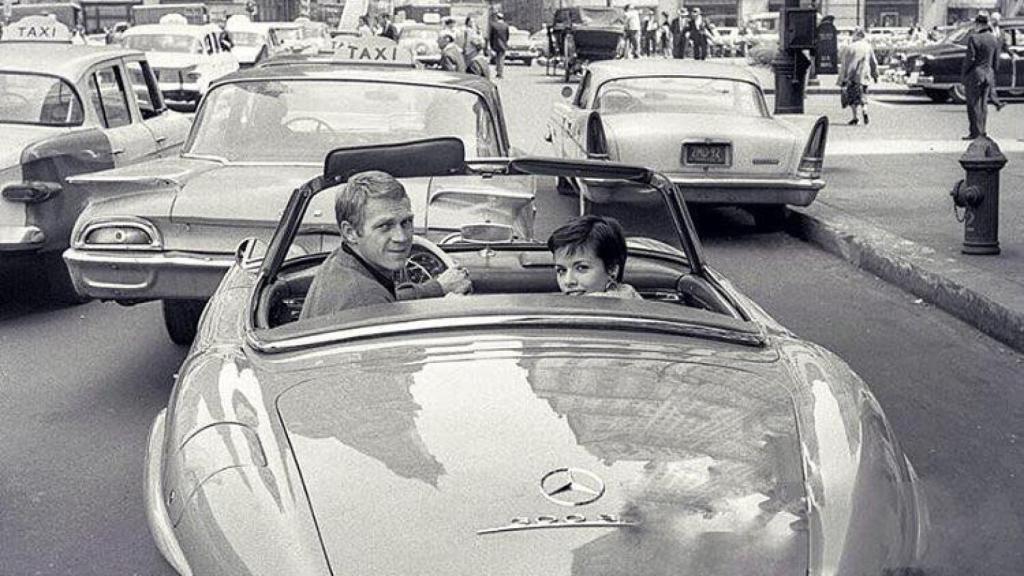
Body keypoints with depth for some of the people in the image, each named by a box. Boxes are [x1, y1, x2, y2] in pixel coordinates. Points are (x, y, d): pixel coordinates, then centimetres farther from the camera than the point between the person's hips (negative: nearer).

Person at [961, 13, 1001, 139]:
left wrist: (963, 75, -7)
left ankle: (975, 132, -2)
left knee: (974, 105, -1)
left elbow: (969, 59, -15)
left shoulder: (974, 38, -14)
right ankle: (982, 132, 17)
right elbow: (996, 61, 9)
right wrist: (991, 74, 18)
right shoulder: (994, 40, 6)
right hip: (988, 75, 6)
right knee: (983, 104, 13)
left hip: (974, 75, -6)